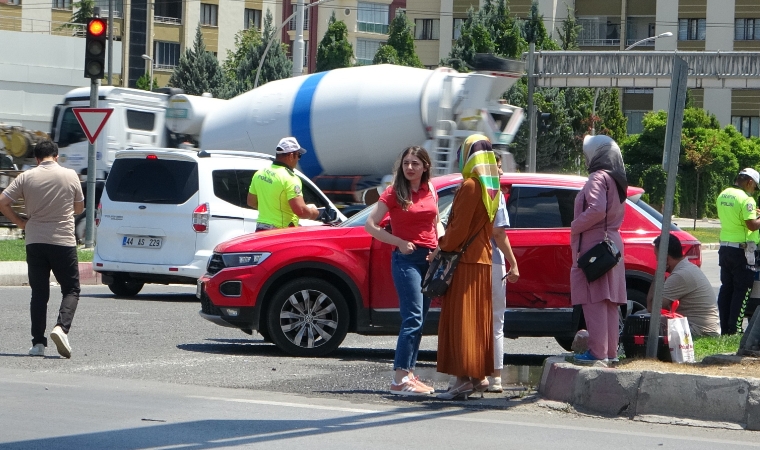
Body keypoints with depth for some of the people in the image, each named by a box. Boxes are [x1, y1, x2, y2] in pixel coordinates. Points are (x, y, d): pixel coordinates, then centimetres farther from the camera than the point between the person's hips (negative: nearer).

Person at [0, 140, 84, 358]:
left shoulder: (26, 177, -1)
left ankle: (38, 343, 3)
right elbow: (79, 208, 10)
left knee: (39, 293, 8)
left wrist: (19, 222, 9)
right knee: (71, 290, 7)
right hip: (63, 241, -2)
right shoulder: (70, 176, -1)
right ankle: (61, 327, -18)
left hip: (35, 242, 2)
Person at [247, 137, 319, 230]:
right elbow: (300, 211, -23)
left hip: (261, 230, 8)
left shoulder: (259, 174, 7)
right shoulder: (290, 178, -17)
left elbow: (251, 202, 18)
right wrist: (312, 212, -3)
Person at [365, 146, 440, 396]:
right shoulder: (394, 193, -3)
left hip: (430, 258, 6)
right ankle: (400, 379, -19)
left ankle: (408, 374, 14)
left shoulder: (431, 192, 11)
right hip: (406, 258, -6)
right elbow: (371, 225, -5)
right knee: (413, 318, -16)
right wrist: (400, 242, -12)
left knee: (419, 321, 8)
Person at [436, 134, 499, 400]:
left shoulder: (470, 186, -15)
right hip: (483, 260, 9)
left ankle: (464, 377, -10)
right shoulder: (492, 189, 11)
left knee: (460, 319, -6)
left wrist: (443, 248, -2)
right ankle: (480, 376, 15)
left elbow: (459, 227, -17)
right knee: (479, 319, 12)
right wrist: (447, 246, 14)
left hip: (465, 262, -9)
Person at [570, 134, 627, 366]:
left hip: (593, 246, -10)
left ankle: (598, 352, -12)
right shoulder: (616, 180, 16)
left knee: (594, 301, -10)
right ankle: (611, 351, 14)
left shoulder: (598, 178, -13)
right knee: (609, 302, 11)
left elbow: (596, 210, -25)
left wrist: (575, 226, -12)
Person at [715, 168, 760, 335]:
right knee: (742, 290, -2)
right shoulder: (746, 199, -17)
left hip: (725, 247, 8)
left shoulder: (723, 195, 9)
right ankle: (734, 330, -6)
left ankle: (724, 328, 13)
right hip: (741, 249, -8)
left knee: (726, 288, 12)